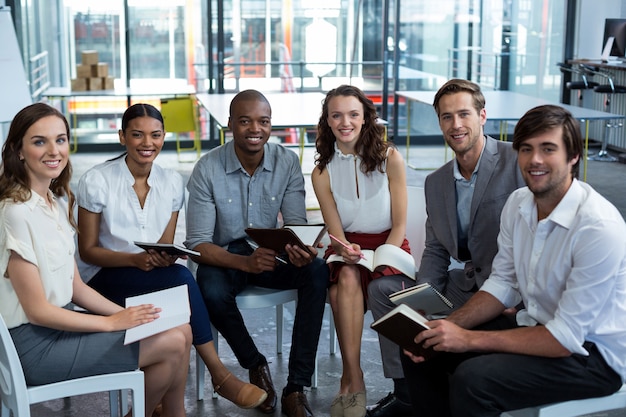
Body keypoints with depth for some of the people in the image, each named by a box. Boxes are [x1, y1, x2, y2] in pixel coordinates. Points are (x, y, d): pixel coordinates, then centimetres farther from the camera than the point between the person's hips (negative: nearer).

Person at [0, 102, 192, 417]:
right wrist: (113, 323, -13)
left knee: (180, 330, 0)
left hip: (61, 319, 8)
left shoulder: (59, 200, 8)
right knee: (171, 345, -10)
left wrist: (126, 314, -3)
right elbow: (37, 311, -18)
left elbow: (75, 287, 10)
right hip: (35, 344, -8)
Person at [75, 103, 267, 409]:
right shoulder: (96, 182, -8)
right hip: (107, 279, -4)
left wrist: (165, 257, -18)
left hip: (157, 275, 4)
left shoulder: (172, 182, 4)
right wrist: (135, 259, -23)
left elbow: (166, 245, 7)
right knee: (181, 278, -31)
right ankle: (221, 376, -23)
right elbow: (87, 250, -6)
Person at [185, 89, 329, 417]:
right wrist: (245, 262, -36)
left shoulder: (287, 162, -8)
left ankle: (296, 388, -21)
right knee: (211, 291, -35)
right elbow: (197, 243, -17)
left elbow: (296, 224, -8)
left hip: (269, 254, 2)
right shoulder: (207, 169, -15)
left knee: (317, 271, -26)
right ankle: (256, 366, -5)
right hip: (223, 256, -2)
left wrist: (301, 250, -34)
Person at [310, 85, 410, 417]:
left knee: (351, 279, -33)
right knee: (347, 277, -33)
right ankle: (354, 380, -32)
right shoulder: (322, 172, 1)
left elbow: (400, 224, -4)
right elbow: (336, 232, -1)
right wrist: (346, 251, -24)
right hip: (347, 250, 2)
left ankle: (349, 381, -23)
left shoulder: (390, 159, -6)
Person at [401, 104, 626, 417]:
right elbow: (503, 285, 7)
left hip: (592, 353, -7)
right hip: (535, 324, 8)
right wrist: (448, 327, -10)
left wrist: (469, 339, -24)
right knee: (423, 349, 0)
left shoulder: (599, 228, -25)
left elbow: (567, 338, -25)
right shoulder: (518, 204, -2)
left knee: (471, 379, -28)